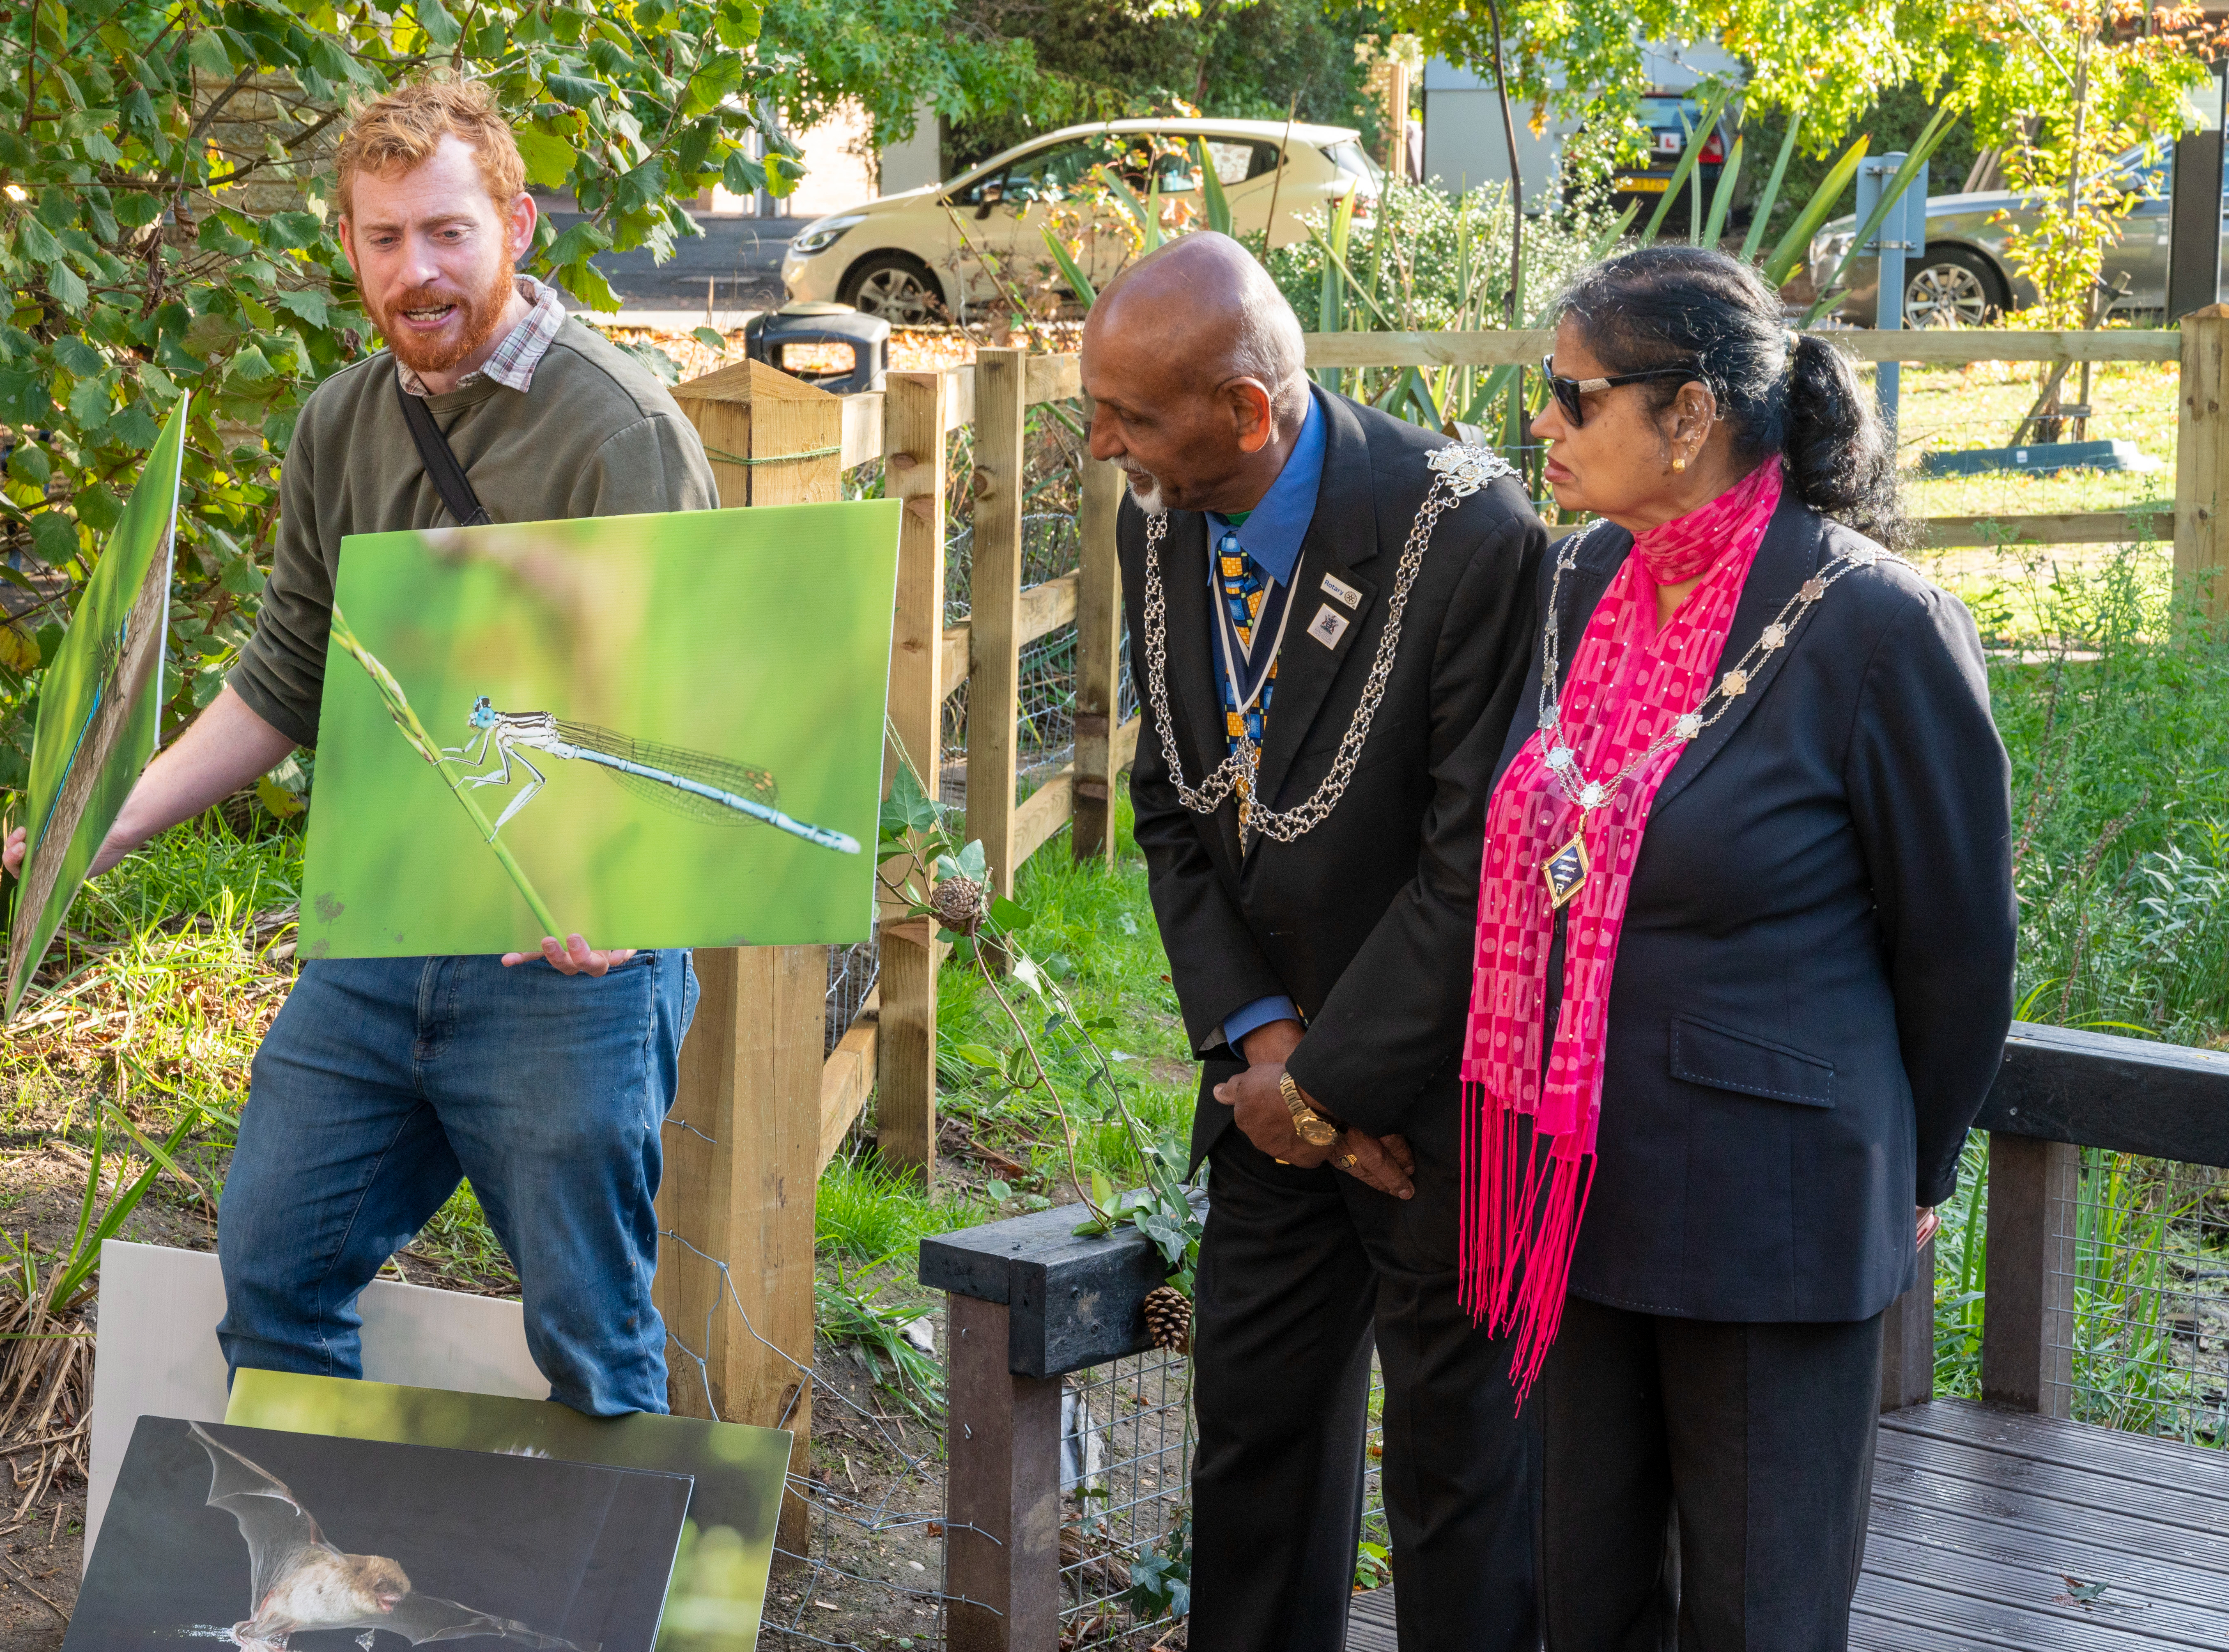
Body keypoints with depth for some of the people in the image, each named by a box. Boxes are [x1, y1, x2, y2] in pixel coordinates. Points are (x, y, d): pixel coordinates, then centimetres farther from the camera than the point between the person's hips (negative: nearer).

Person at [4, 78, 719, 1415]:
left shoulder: (623, 433, -13)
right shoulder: (341, 427, 9)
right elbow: (287, 684, 15)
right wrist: (122, 815, 3)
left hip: (565, 966, -7)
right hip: (369, 944, 7)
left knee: (593, 1353, 4)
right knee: (270, 1279, 14)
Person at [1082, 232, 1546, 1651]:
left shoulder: (1465, 535, -23)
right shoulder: (1162, 526, -1)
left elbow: (1481, 863, -21)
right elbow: (1174, 804, 6)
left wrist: (1329, 1083, -15)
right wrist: (1257, 1038, -7)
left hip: (1442, 1097, -6)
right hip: (1274, 1072, 6)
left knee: (1460, 1456, 6)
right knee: (1254, 1436, 15)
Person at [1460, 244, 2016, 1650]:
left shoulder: (1875, 626, -16)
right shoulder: (1586, 583, 4)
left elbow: (1956, 943, -6)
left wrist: (1916, 1176, 5)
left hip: (1770, 1203, -6)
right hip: (1585, 1179, 6)